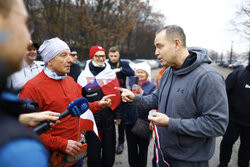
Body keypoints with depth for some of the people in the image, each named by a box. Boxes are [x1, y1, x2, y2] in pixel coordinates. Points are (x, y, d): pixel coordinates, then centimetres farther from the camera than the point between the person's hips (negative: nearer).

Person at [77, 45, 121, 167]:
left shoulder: (111, 74, 3)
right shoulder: (84, 76, -3)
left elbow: (117, 95, 7)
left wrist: (118, 115, 6)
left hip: (109, 119, 2)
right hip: (92, 119, -2)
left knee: (109, 150, 16)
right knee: (93, 151, 9)